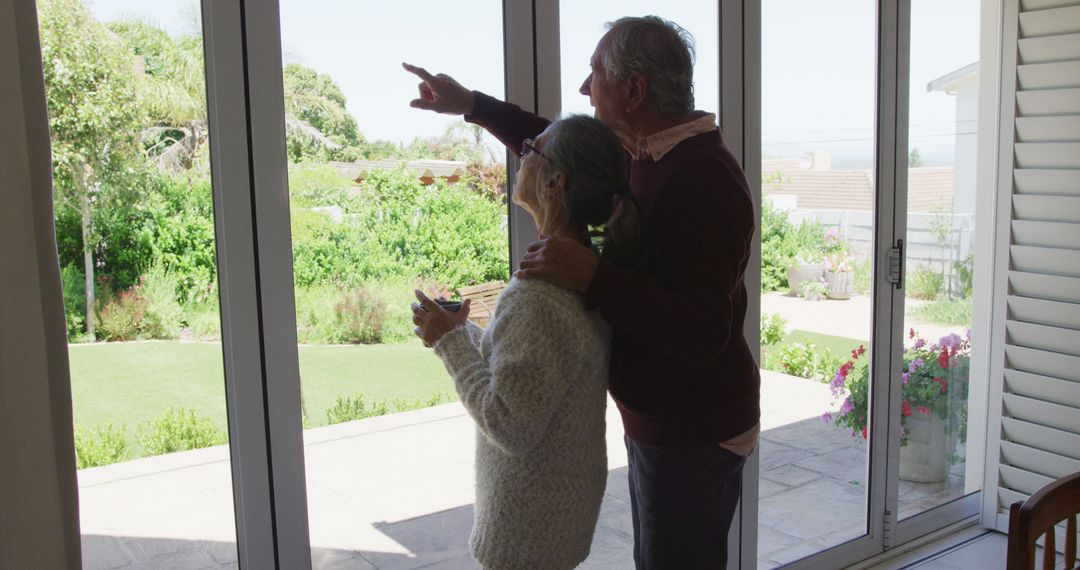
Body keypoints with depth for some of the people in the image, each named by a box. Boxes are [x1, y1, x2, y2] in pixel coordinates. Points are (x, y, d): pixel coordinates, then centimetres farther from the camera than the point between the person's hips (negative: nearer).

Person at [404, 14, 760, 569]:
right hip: (655, 421, 9)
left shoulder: (703, 179, -26)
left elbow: (704, 335, -31)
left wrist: (593, 277, -38)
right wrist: (471, 105, 20)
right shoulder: (651, 156, 3)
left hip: (693, 435, -9)